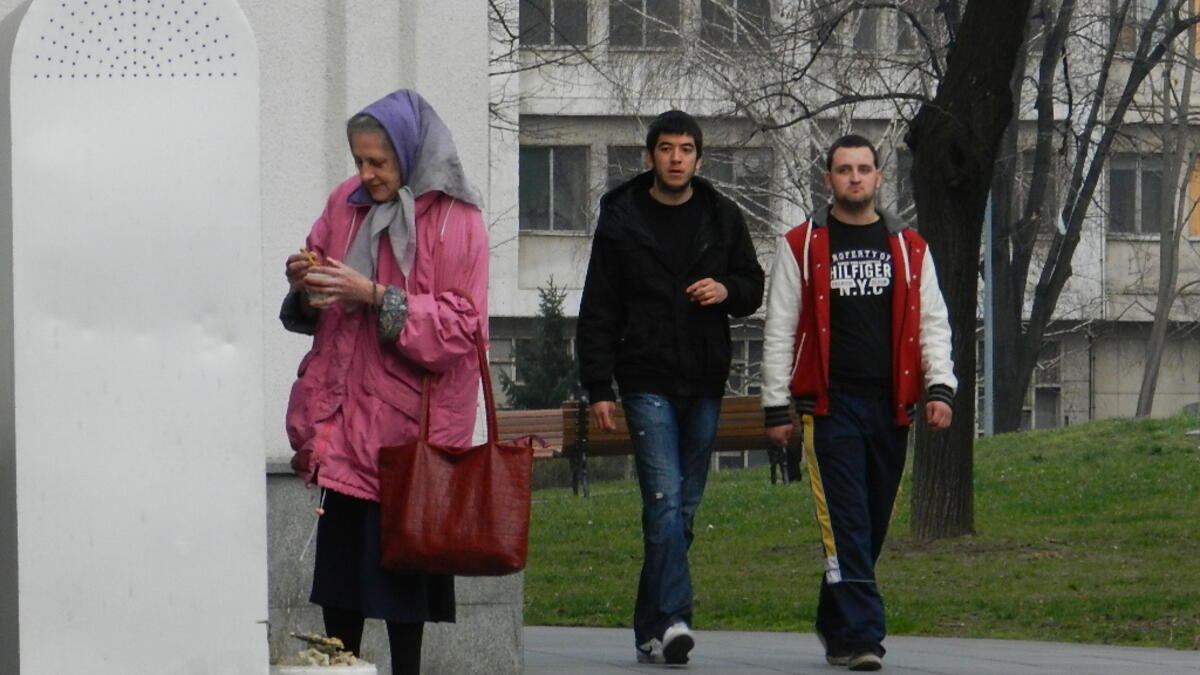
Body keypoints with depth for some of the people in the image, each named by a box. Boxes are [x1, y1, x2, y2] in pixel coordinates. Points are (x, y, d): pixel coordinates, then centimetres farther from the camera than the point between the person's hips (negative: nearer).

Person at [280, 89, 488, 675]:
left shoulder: (453, 221, -7)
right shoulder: (346, 204, 11)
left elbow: (460, 324, -13)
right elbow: (316, 313, 20)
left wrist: (375, 296, -20)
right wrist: (304, 286, -4)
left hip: (408, 416, -5)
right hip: (343, 412, 5)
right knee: (337, 552, 5)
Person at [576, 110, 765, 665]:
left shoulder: (722, 218, 10)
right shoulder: (621, 219, 2)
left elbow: (753, 286, 18)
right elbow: (597, 311, 2)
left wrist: (727, 290, -7)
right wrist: (597, 388, -5)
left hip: (704, 384, 4)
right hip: (647, 382, -4)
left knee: (684, 507, 6)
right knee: (665, 499, -16)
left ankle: (651, 628, 13)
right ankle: (672, 620, -22)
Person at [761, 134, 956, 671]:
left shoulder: (908, 248, 13)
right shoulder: (802, 247, 5)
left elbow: (932, 322, 14)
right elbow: (779, 330, 6)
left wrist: (939, 387, 0)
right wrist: (777, 407, 1)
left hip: (890, 406, 3)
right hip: (830, 405, -3)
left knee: (873, 524, 9)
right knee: (846, 522, -12)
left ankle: (835, 624, 26)